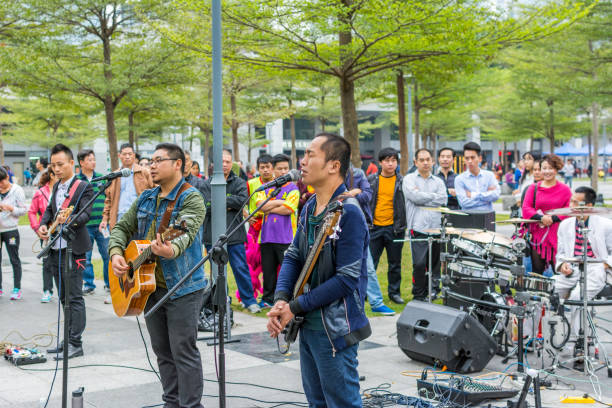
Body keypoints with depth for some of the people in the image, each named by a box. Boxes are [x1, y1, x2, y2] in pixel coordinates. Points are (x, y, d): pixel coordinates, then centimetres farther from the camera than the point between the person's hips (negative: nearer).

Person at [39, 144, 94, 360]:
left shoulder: (83, 188, -9)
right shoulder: (56, 187, 16)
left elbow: (85, 214, -19)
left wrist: (70, 219, -39)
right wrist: (43, 225, 3)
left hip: (73, 250, -8)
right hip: (55, 250, 8)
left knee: (74, 298, -6)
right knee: (64, 298, 14)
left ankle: (76, 344, -2)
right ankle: (68, 340, 22)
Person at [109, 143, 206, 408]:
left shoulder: (191, 198, -11)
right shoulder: (145, 199, 13)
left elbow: (186, 232, -28)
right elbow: (122, 227, 15)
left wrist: (171, 250, -48)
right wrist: (116, 252, -5)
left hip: (182, 288, -8)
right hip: (150, 286, 8)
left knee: (184, 352, -4)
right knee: (162, 352, 14)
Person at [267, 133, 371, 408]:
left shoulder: (348, 213, -20)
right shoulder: (310, 207, 8)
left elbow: (346, 279, -23)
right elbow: (293, 256, 11)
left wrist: (295, 307, -18)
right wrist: (280, 300, -7)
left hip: (335, 330, -9)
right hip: (308, 324, 9)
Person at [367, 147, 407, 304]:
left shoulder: (402, 181, 1)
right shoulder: (372, 180, 5)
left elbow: (407, 203, 4)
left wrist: (405, 224, -3)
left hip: (394, 228, -1)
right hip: (374, 227, 1)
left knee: (395, 263, 9)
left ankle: (394, 292, 20)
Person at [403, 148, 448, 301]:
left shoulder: (438, 181, 17)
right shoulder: (409, 179, 7)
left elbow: (443, 200, 1)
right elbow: (415, 196, -10)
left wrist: (422, 197, -3)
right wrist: (433, 196, 1)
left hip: (436, 228, 4)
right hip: (418, 228, -4)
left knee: (435, 263, 6)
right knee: (419, 264, -8)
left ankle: (433, 291, 18)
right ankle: (419, 296, 4)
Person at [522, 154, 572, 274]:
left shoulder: (564, 190, 5)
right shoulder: (533, 188, 10)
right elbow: (526, 209, 1)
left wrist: (553, 218, -15)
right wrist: (541, 218, -15)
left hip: (557, 236, -1)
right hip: (537, 235, 1)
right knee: (537, 271, 1)